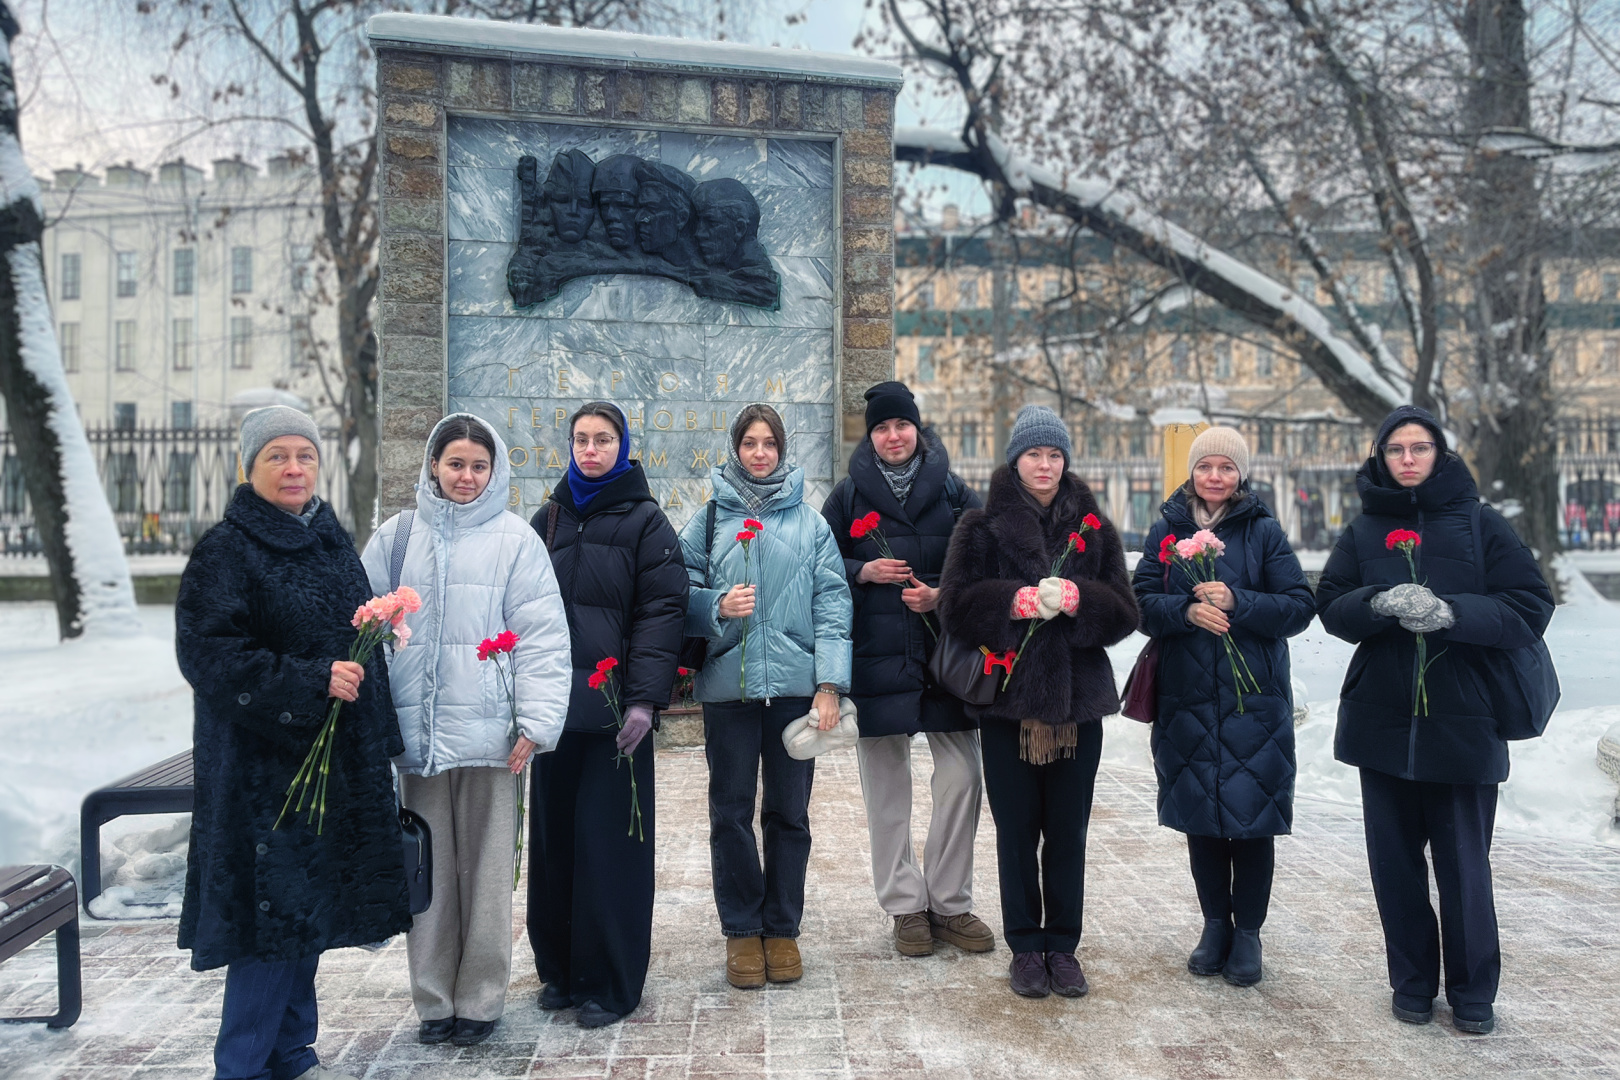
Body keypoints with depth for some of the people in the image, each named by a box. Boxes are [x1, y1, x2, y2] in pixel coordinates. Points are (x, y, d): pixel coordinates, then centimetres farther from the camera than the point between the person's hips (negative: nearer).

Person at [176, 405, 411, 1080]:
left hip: (339, 760, 7)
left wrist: (376, 739, 15)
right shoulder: (226, 551, -9)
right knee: (273, 910, -4)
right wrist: (311, 682, -22)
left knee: (308, 906, 13)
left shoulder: (331, 539, 12)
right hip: (263, 764, -7)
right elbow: (209, 653, -17)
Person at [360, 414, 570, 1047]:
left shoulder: (515, 539, 0)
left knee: (486, 870, 6)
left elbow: (543, 636, -4)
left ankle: (480, 999, 22)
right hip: (416, 732, 3)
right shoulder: (398, 536, 9)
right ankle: (433, 999, 26)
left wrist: (536, 721, -10)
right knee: (428, 869, 11)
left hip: (488, 732, -2)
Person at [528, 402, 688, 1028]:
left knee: (609, 840, -1)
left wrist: (644, 698, -17)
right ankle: (558, 968, 23)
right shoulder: (548, 519, 14)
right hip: (555, 702, 4)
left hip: (615, 707, -4)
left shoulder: (645, 521, 0)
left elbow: (663, 610, -8)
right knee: (554, 836, 9)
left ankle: (609, 982, 11)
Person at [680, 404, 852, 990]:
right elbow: (681, 593, 6)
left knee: (789, 813, 8)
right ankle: (741, 929, 21)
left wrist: (829, 683, -6)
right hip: (727, 683, 0)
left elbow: (832, 602, 2)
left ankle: (782, 928, 23)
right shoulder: (709, 518, 7)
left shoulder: (811, 523, 8)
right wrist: (717, 607, -15)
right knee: (730, 812, 6)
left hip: (795, 684, 0)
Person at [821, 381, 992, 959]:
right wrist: (864, 571, -8)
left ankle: (950, 902, 14)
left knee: (962, 776, -1)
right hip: (876, 657, 0)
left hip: (947, 650, 1)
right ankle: (905, 905, 17)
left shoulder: (953, 492, 9)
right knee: (887, 783, 4)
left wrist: (944, 594, -10)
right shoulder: (849, 495, 9)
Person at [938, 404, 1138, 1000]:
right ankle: (1025, 947, 20)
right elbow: (957, 605, -6)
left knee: (1068, 831, 8)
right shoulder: (982, 526, 2)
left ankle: (1063, 946, 22)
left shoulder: (1093, 528, 9)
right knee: (1016, 830, 6)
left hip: (1078, 699, 2)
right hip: (1007, 699, -1)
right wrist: (1019, 601, -19)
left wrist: (1076, 598, -15)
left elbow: (1123, 612, 3)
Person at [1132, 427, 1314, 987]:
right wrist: (1187, 609, -21)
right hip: (1186, 701, 2)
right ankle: (1215, 925, 26)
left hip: (1254, 700, -1)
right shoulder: (1167, 530, 6)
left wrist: (1236, 601, -19)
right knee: (1200, 819, 9)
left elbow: (1300, 605, -5)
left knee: (1252, 818, 2)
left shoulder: (1263, 532, 1)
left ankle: (1247, 932, 20)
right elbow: (1142, 603, -2)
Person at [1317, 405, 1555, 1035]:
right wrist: (1380, 602, -18)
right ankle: (1411, 983, 23)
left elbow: (1532, 607, -4)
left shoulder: (1480, 524, 2)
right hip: (1381, 719, 2)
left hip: (1462, 720, -2)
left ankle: (1473, 994, 20)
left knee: (1464, 864, 1)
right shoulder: (1363, 530, 9)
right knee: (1394, 859, 7)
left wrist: (1450, 612, -19)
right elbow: (1331, 607, 3)